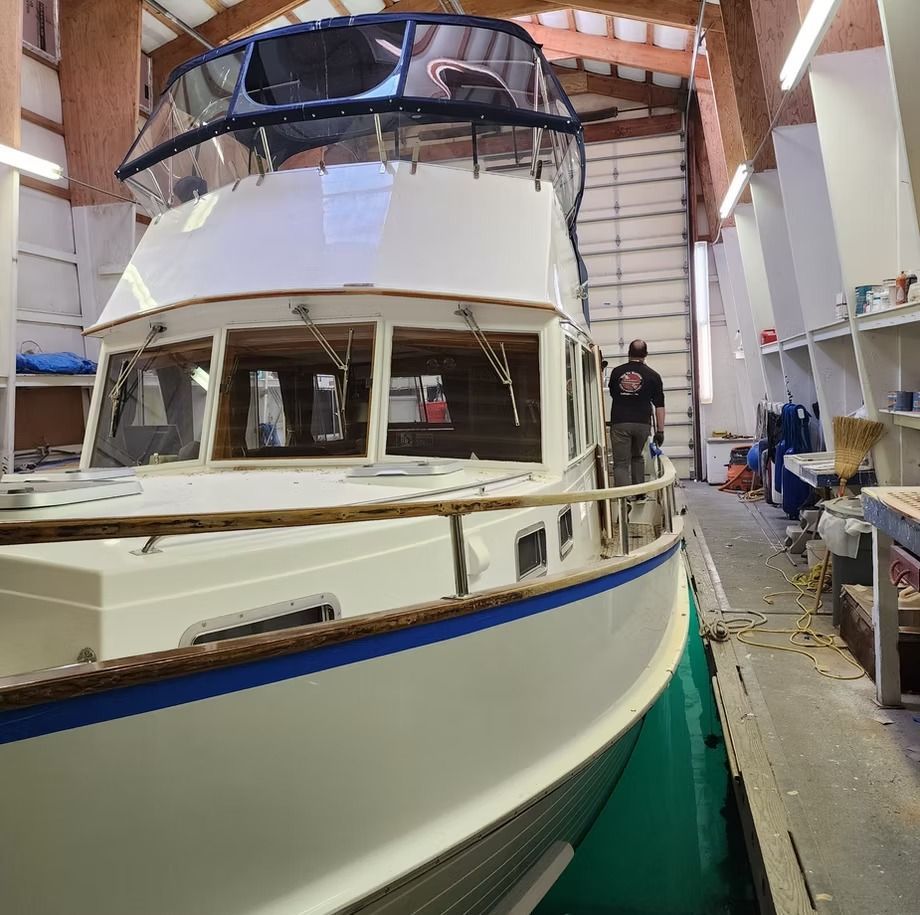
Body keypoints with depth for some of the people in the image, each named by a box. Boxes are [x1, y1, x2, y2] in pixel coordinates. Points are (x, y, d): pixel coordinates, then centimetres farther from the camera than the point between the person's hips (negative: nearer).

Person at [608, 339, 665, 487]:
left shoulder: (616, 372, 4)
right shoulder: (653, 375, 1)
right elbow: (659, 406, 0)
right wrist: (660, 431, 4)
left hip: (619, 423, -1)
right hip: (642, 423, 1)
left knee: (621, 463, 0)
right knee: (637, 457, 23)